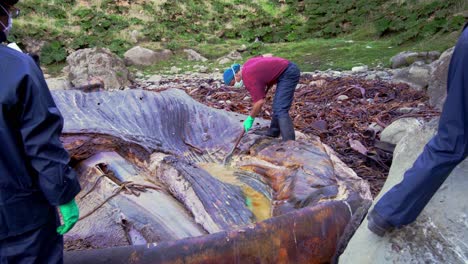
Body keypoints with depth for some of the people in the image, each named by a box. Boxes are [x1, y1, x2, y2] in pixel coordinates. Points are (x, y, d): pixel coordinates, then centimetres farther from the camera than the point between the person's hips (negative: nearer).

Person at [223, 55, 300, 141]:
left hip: (288, 74, -10)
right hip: (289, 69, 10)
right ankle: (273, 132, 33)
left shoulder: (248, 78, -18)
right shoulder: (247, 64, 9)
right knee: (277, 106, 19)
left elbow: (260, 102, -19)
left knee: (280, 110, -16)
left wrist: (250, 119, -7)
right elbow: (269, 56, 21)